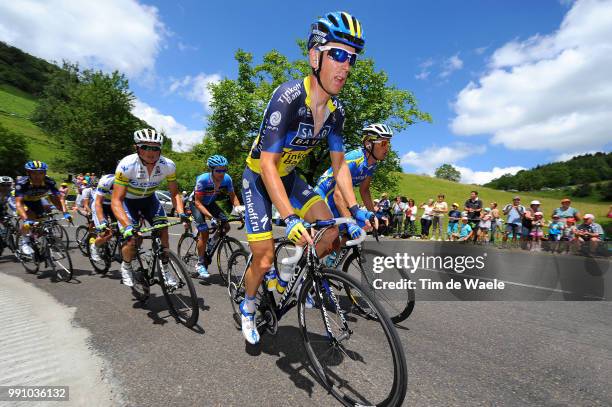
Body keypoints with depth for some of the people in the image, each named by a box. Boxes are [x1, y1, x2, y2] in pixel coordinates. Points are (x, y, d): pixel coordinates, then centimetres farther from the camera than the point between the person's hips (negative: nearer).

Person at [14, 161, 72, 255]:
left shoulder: (49, 182, -28)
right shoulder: (22, 183, -34)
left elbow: (60, 198, -27)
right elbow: (18, 202, -41)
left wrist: (65, 212, -42)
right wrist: (26, 219, -54)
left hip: (37, 201, 3)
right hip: (24, 202, -3)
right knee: (28, 218, -31)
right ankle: (25, 243, -15)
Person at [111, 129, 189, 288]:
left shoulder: (168, 165, -25)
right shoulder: (126, 165, -33)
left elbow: (174, 193, -13)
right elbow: (116, 201, -33)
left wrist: (181, 213, -30)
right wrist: (128, 226, -47)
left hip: (149, 199, 3)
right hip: (128, 200, -2)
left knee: (163, 229, -16)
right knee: (131, 240, -15)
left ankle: (165, 268, 5)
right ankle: (126, 267, 17)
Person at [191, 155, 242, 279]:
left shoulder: (227, 179, -22)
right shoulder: (203, 179, -33)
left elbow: (233, 196, -9)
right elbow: (198, 202, -31)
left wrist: (239, 209, -24)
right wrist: (210, 216, -41)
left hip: (210, 203, 4)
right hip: (196, 203, -4)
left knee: (226, 226, -13)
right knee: (204, 232, -18)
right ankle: (200, 264, -2)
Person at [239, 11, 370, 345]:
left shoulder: (335, 110, -8)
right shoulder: (288, 97, -29)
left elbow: (339, 163, -3)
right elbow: (268, 163, -34)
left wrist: (354, 208, -13)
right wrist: (289, 218, -42)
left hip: (288, 176, 6)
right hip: (258, 178, -6)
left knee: (332, 230, -10)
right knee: (264, 258, -6)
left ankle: (286, 278, 14)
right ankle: (248, 307, 27)